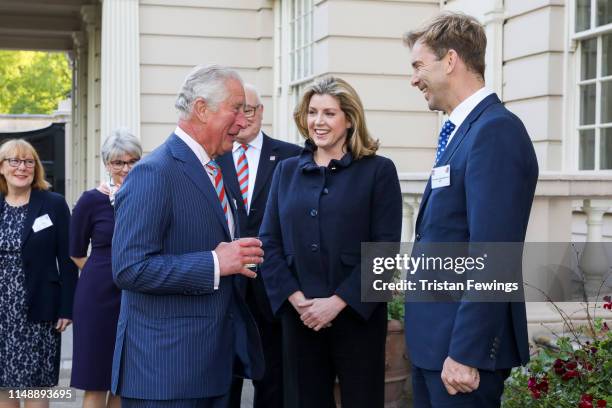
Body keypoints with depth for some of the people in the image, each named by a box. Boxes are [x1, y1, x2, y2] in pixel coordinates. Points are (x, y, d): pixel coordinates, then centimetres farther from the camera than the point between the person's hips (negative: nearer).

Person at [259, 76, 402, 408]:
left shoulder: (378, 170, -1)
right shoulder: (286, 171, 10)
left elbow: (385, 247, -8)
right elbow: (269, 242, 5)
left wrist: (338, 302, -14)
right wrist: (297, 299, -8)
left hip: (357, 314, -3)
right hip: (298, 315, 3)